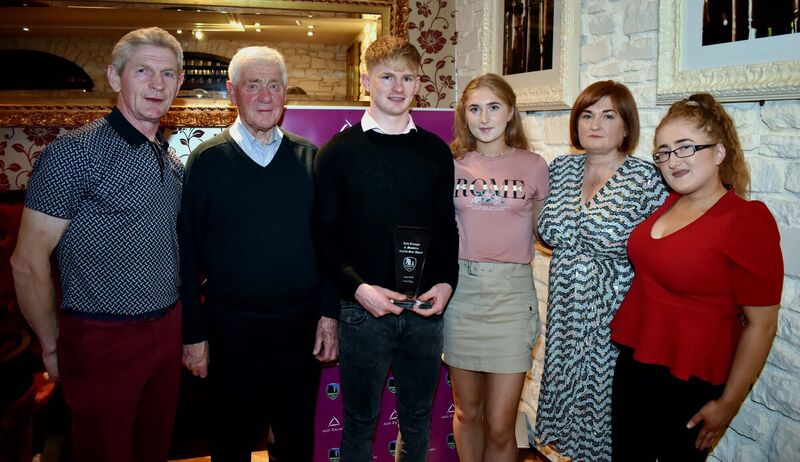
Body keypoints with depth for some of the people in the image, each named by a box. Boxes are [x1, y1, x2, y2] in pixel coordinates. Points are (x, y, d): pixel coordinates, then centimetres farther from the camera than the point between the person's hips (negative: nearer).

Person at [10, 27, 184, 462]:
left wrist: (189, 329, 13)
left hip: (167, 331, 6)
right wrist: (53, 346, -6)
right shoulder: (74, 152, -15)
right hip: (103, 340, -6)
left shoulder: (172, 161, 8)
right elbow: (28, 262, -13)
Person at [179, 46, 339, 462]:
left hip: (301, 326, 2)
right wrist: (193, 334, -4)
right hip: (230, 329, -1)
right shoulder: (206, 161, -3)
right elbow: (188, 253, -3)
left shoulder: (309, 158, 2)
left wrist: (329, 314, -1)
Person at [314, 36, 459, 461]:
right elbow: (326, 235, -4)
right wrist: (357, 287, -17)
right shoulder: (338, 151, -2)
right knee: (360, 419, 11)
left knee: (417, 417, 17)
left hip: (426, 310, 3)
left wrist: (446, 283, -6)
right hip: (364, 309, -2)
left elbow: (448, 228, 9)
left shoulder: (436, 151, 6)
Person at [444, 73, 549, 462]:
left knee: (499, 426, 1)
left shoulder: (533, 166, 2)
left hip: (511, 292, -1)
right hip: (460, 289, 1)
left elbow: (542, 230, 13)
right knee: (467, 413, 14)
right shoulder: (452, 163, 4)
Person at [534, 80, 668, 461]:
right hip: (564, 311, 5)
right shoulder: (561, 168, 5)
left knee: (603, 400, 6)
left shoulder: (645, 178, -10)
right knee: (562, 394, 15)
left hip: (614, 317, -4)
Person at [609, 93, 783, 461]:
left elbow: (761, 324, -15)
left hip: (691, 383, -6)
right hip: (632, 362, 6)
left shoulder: (748, 221, -17)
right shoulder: (668, 203, 1)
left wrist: (729, 402, -12)